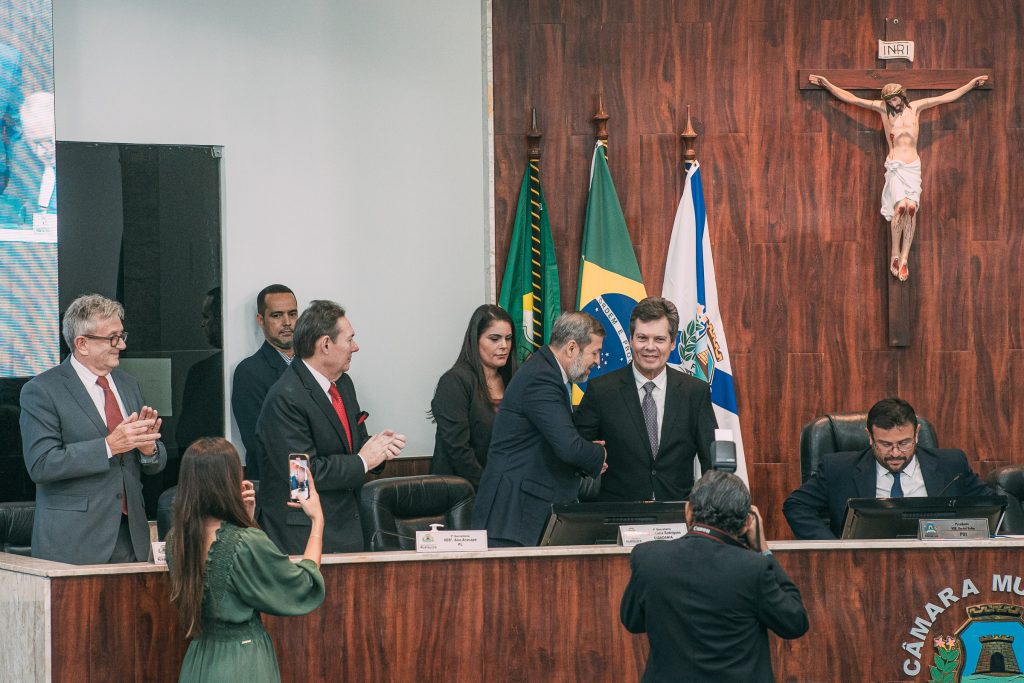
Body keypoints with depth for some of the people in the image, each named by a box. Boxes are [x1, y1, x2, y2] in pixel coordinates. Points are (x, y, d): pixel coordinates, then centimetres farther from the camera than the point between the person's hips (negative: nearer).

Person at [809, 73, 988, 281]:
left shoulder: (915, 107, 10)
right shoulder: (883, 109, 6)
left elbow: (948, 97, 17)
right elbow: (851, 98, 9)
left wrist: (971, 84, 20)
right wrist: (827, 84, 7)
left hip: (913, 166, 2)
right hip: (895, 166, -2)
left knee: (911, 207, -15)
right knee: (901, 206, -21)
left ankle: (904, 259, -13)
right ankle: (894, 257, -14)